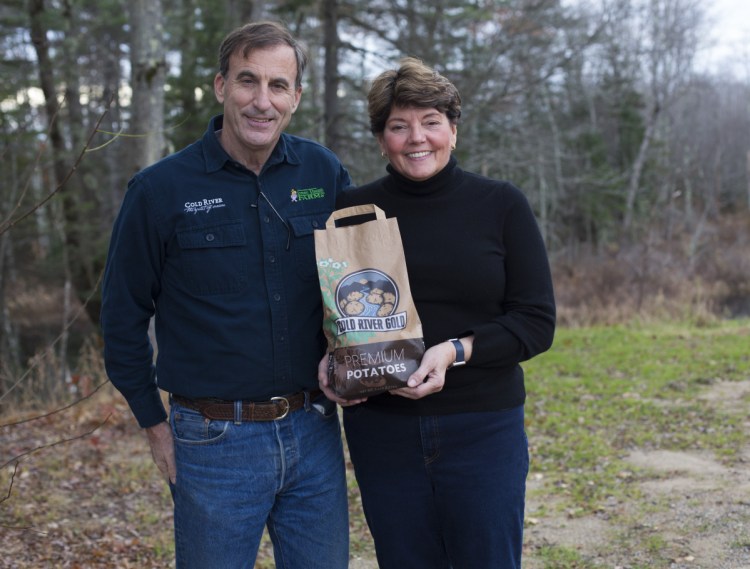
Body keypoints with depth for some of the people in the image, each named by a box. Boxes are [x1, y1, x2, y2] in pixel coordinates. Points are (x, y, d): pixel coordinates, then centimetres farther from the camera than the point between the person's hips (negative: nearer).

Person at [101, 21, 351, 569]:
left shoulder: (325, 173, 0)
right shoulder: (161, 189, -7)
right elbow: (123, 317, 0)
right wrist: (156, 425, 2)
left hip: (315, 434, 3)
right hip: (215, 442, -3)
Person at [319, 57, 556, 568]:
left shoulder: (502, 206, -1)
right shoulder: (354, 210, 3)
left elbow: (537, 322, -4)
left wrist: (457, 351, -18)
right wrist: (331, 359, -9)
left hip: (483, 427, -1)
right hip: (382, 427, 2)